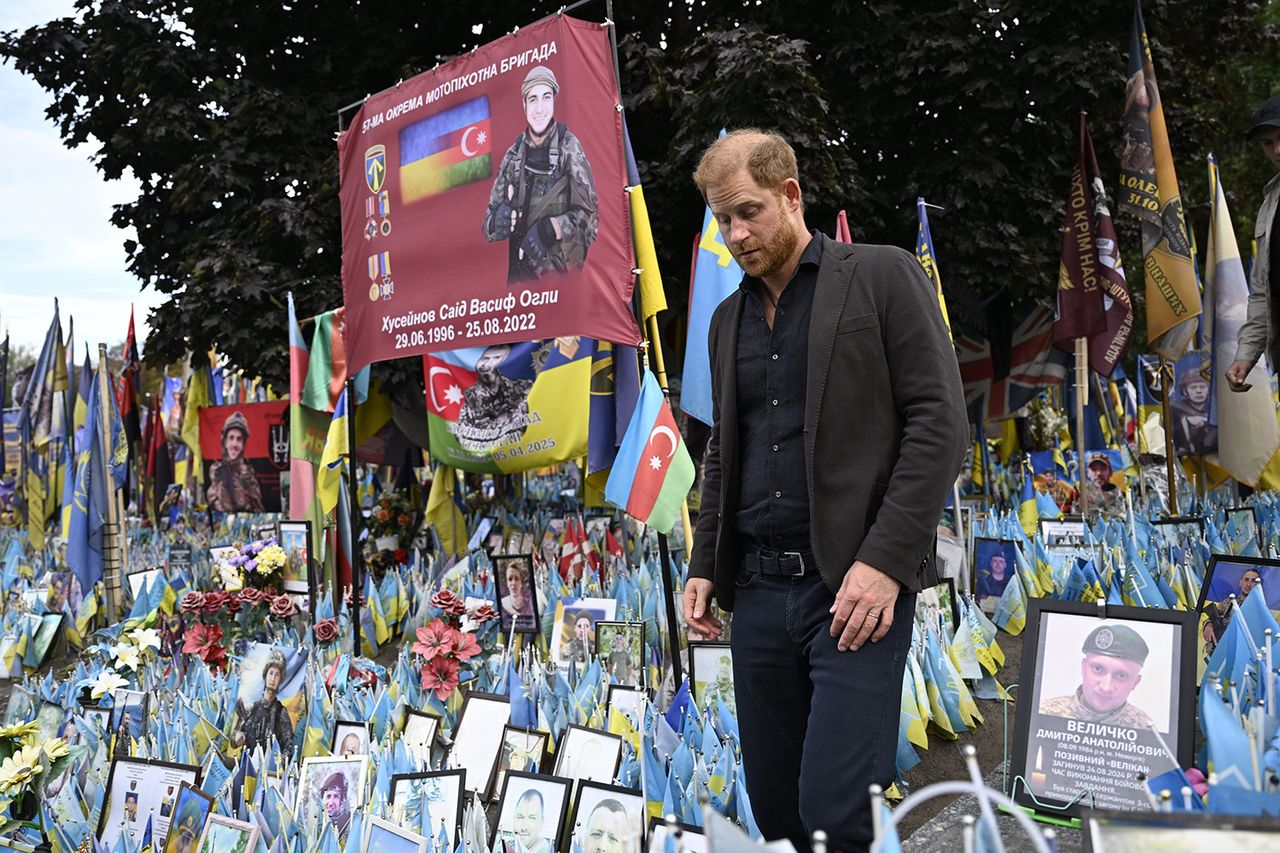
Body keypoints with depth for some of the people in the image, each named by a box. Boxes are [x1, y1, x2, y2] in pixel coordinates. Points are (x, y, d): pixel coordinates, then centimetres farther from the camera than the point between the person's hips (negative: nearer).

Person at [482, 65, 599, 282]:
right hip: (519, 274, 3)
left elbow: (590, 215, -6)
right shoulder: (513, 155, 8)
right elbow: (488, 224, 10)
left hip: (560, 275, -3)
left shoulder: (569, 147, -3)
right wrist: (497, 221, -12)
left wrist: (551, 228, -21)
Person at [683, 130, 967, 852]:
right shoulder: (729, 319, 18)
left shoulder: (883, 276, -1)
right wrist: (704, 566, 12)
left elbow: (940, 423, -8)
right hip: (759, 589, 6)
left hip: (858, 586, -6)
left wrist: (884, 560, -17)